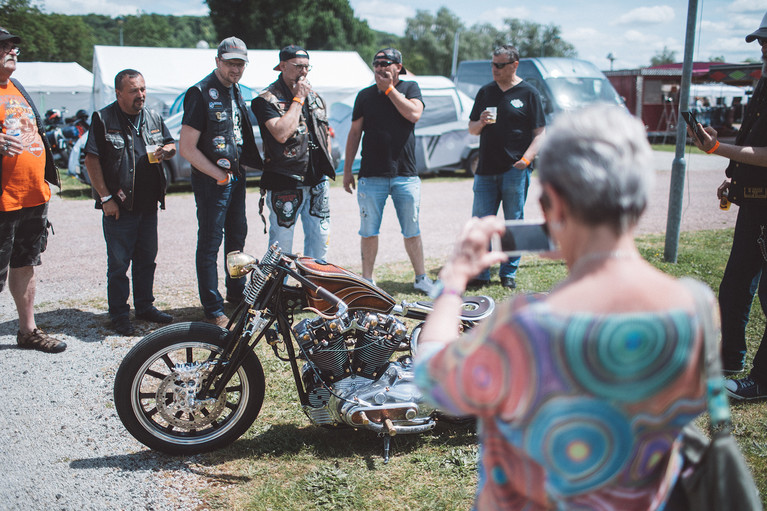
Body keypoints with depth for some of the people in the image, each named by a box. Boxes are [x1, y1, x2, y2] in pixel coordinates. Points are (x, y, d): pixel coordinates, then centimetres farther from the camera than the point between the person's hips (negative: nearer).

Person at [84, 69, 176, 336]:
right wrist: (105, 198, -14)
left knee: (147, 258, 13)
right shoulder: (103, 119, -5)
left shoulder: (153, 118, 11)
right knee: (119, 262, 1)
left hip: (148, 204, 5)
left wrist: (165, 150, -6)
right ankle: (119, 314, 12)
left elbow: (172, 144, 21)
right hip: (119, 206, -5)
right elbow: (91, 160, -8)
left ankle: (145, 306, 27)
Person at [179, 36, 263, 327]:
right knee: (210, 244, -2)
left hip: (237, 176, 9)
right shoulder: (201, 93, -15)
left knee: (237, 236, 19)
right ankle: (213, 310, 5)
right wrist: (218, 175, -17)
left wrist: (248, 164, 13)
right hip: (211, 180, -9)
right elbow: (186, 147, -18)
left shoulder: (236, 92, 11)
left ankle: (237, 294, 35)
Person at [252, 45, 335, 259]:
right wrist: (298, 99, -15)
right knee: (281, 246, -1)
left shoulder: (315, 97, 15)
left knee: (320, 237, 13)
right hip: (285, 184, -6)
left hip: (318, 182, 7)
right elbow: (281, 134, -24)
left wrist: (326, 165, 15)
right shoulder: (267, 99, -8)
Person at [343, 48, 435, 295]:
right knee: (369, 231, 3)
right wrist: (347, 170, 9)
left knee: (412, 230, 5)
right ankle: (367, 281, 14)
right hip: (372, 176, 1)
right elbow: (354, 133, 12)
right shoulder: (365, 95, 10)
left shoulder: (410, 88, 7)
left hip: (405, 174, -1)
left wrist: (389, 88, -7)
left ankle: (422, 278, 16)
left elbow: (414, 114, -14)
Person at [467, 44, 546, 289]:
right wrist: (481, 122, -5)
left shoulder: (528, 93, 3)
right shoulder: (485, 92, 15)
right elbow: (471, 129, 18)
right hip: (485, 170, 3)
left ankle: (508, 274, 13)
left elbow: (539, 133, 0)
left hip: (515, 170, -3)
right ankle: (480, 273, 7)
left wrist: (527, 158, -15)